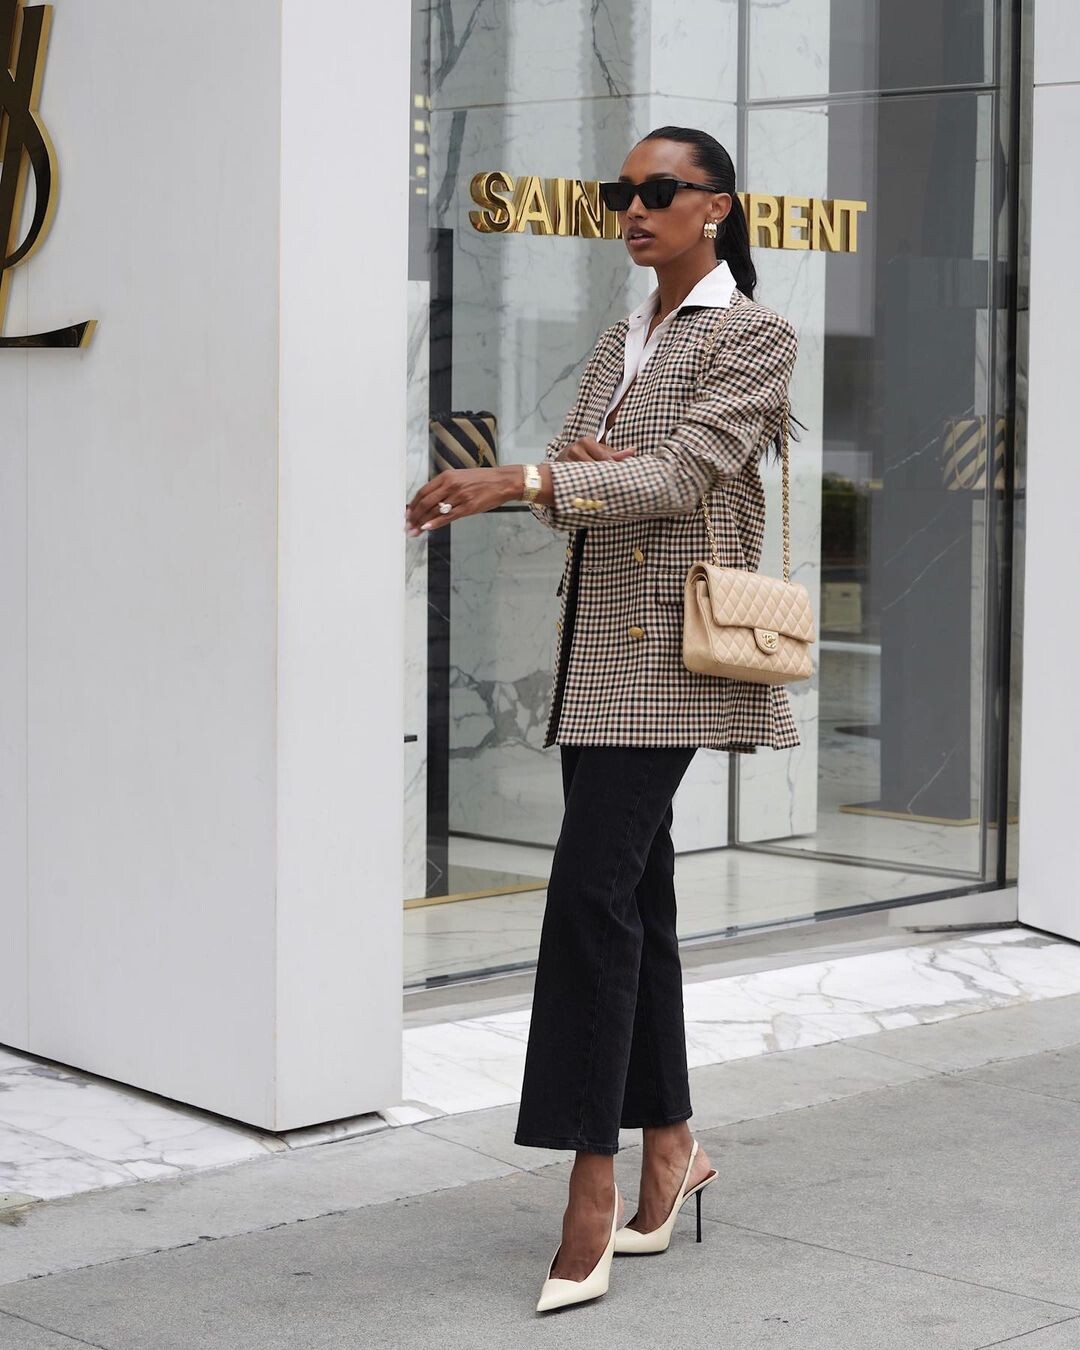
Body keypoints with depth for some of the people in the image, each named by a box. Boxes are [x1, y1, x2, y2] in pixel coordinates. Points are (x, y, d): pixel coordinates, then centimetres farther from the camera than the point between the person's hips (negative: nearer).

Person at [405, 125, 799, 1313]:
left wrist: (522, 479, -26)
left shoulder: (752, 336, -4)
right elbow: (570, 479, 16)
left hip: (669, 647, -8)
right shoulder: (619, 341, 19)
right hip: (597, 646, 8)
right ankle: (668, 1143, 20)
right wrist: (573, 468, -9)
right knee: (631, 891, 10)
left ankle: (593, 1179, -15)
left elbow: (685, 473, -17)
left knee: (594, 883, -16)